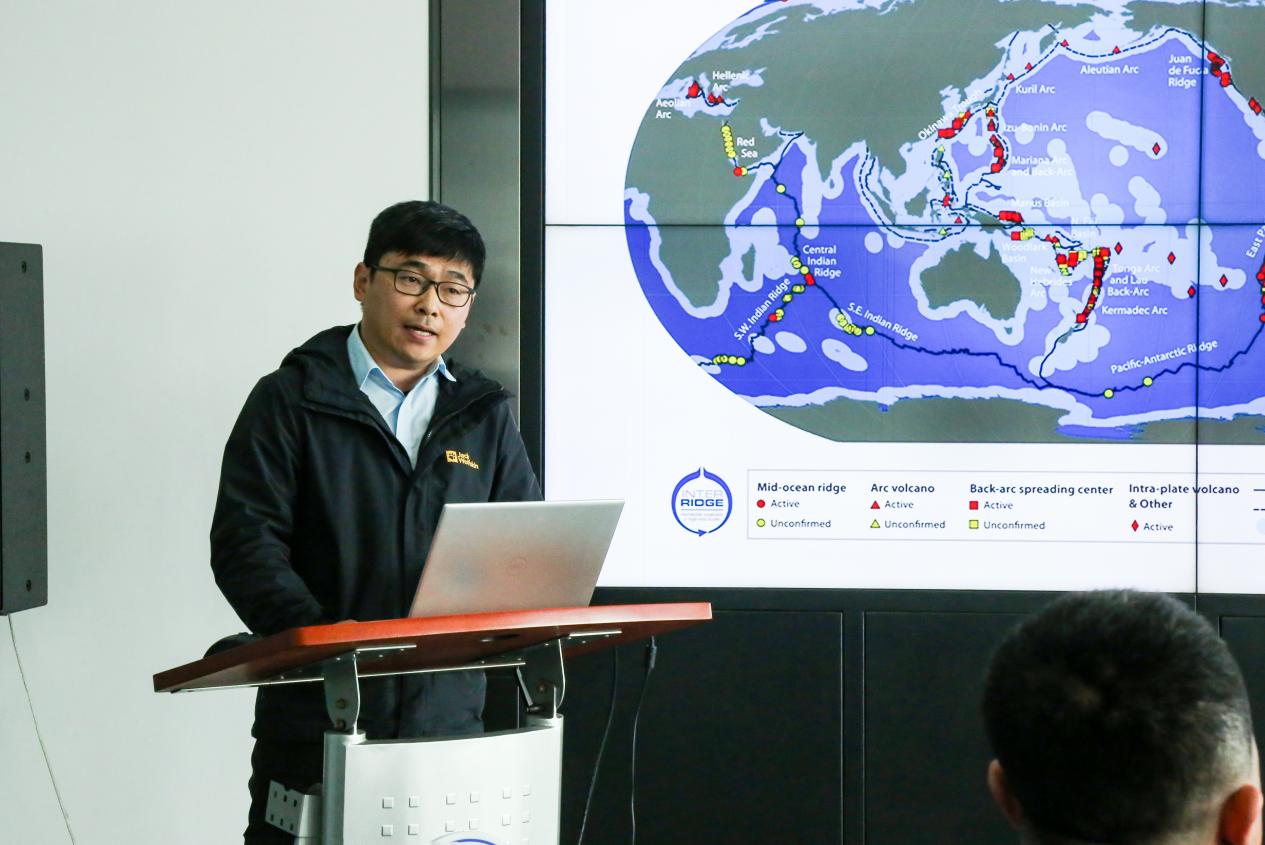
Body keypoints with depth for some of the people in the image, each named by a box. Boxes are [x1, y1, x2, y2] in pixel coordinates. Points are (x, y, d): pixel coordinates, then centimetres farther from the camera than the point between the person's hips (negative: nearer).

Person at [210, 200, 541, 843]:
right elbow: (245, 539, -8)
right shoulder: (290, 401, 2)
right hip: (314, 720, -3)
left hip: (448, 715, 3)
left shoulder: (484, 415, 14)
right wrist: (320, 635, -23)